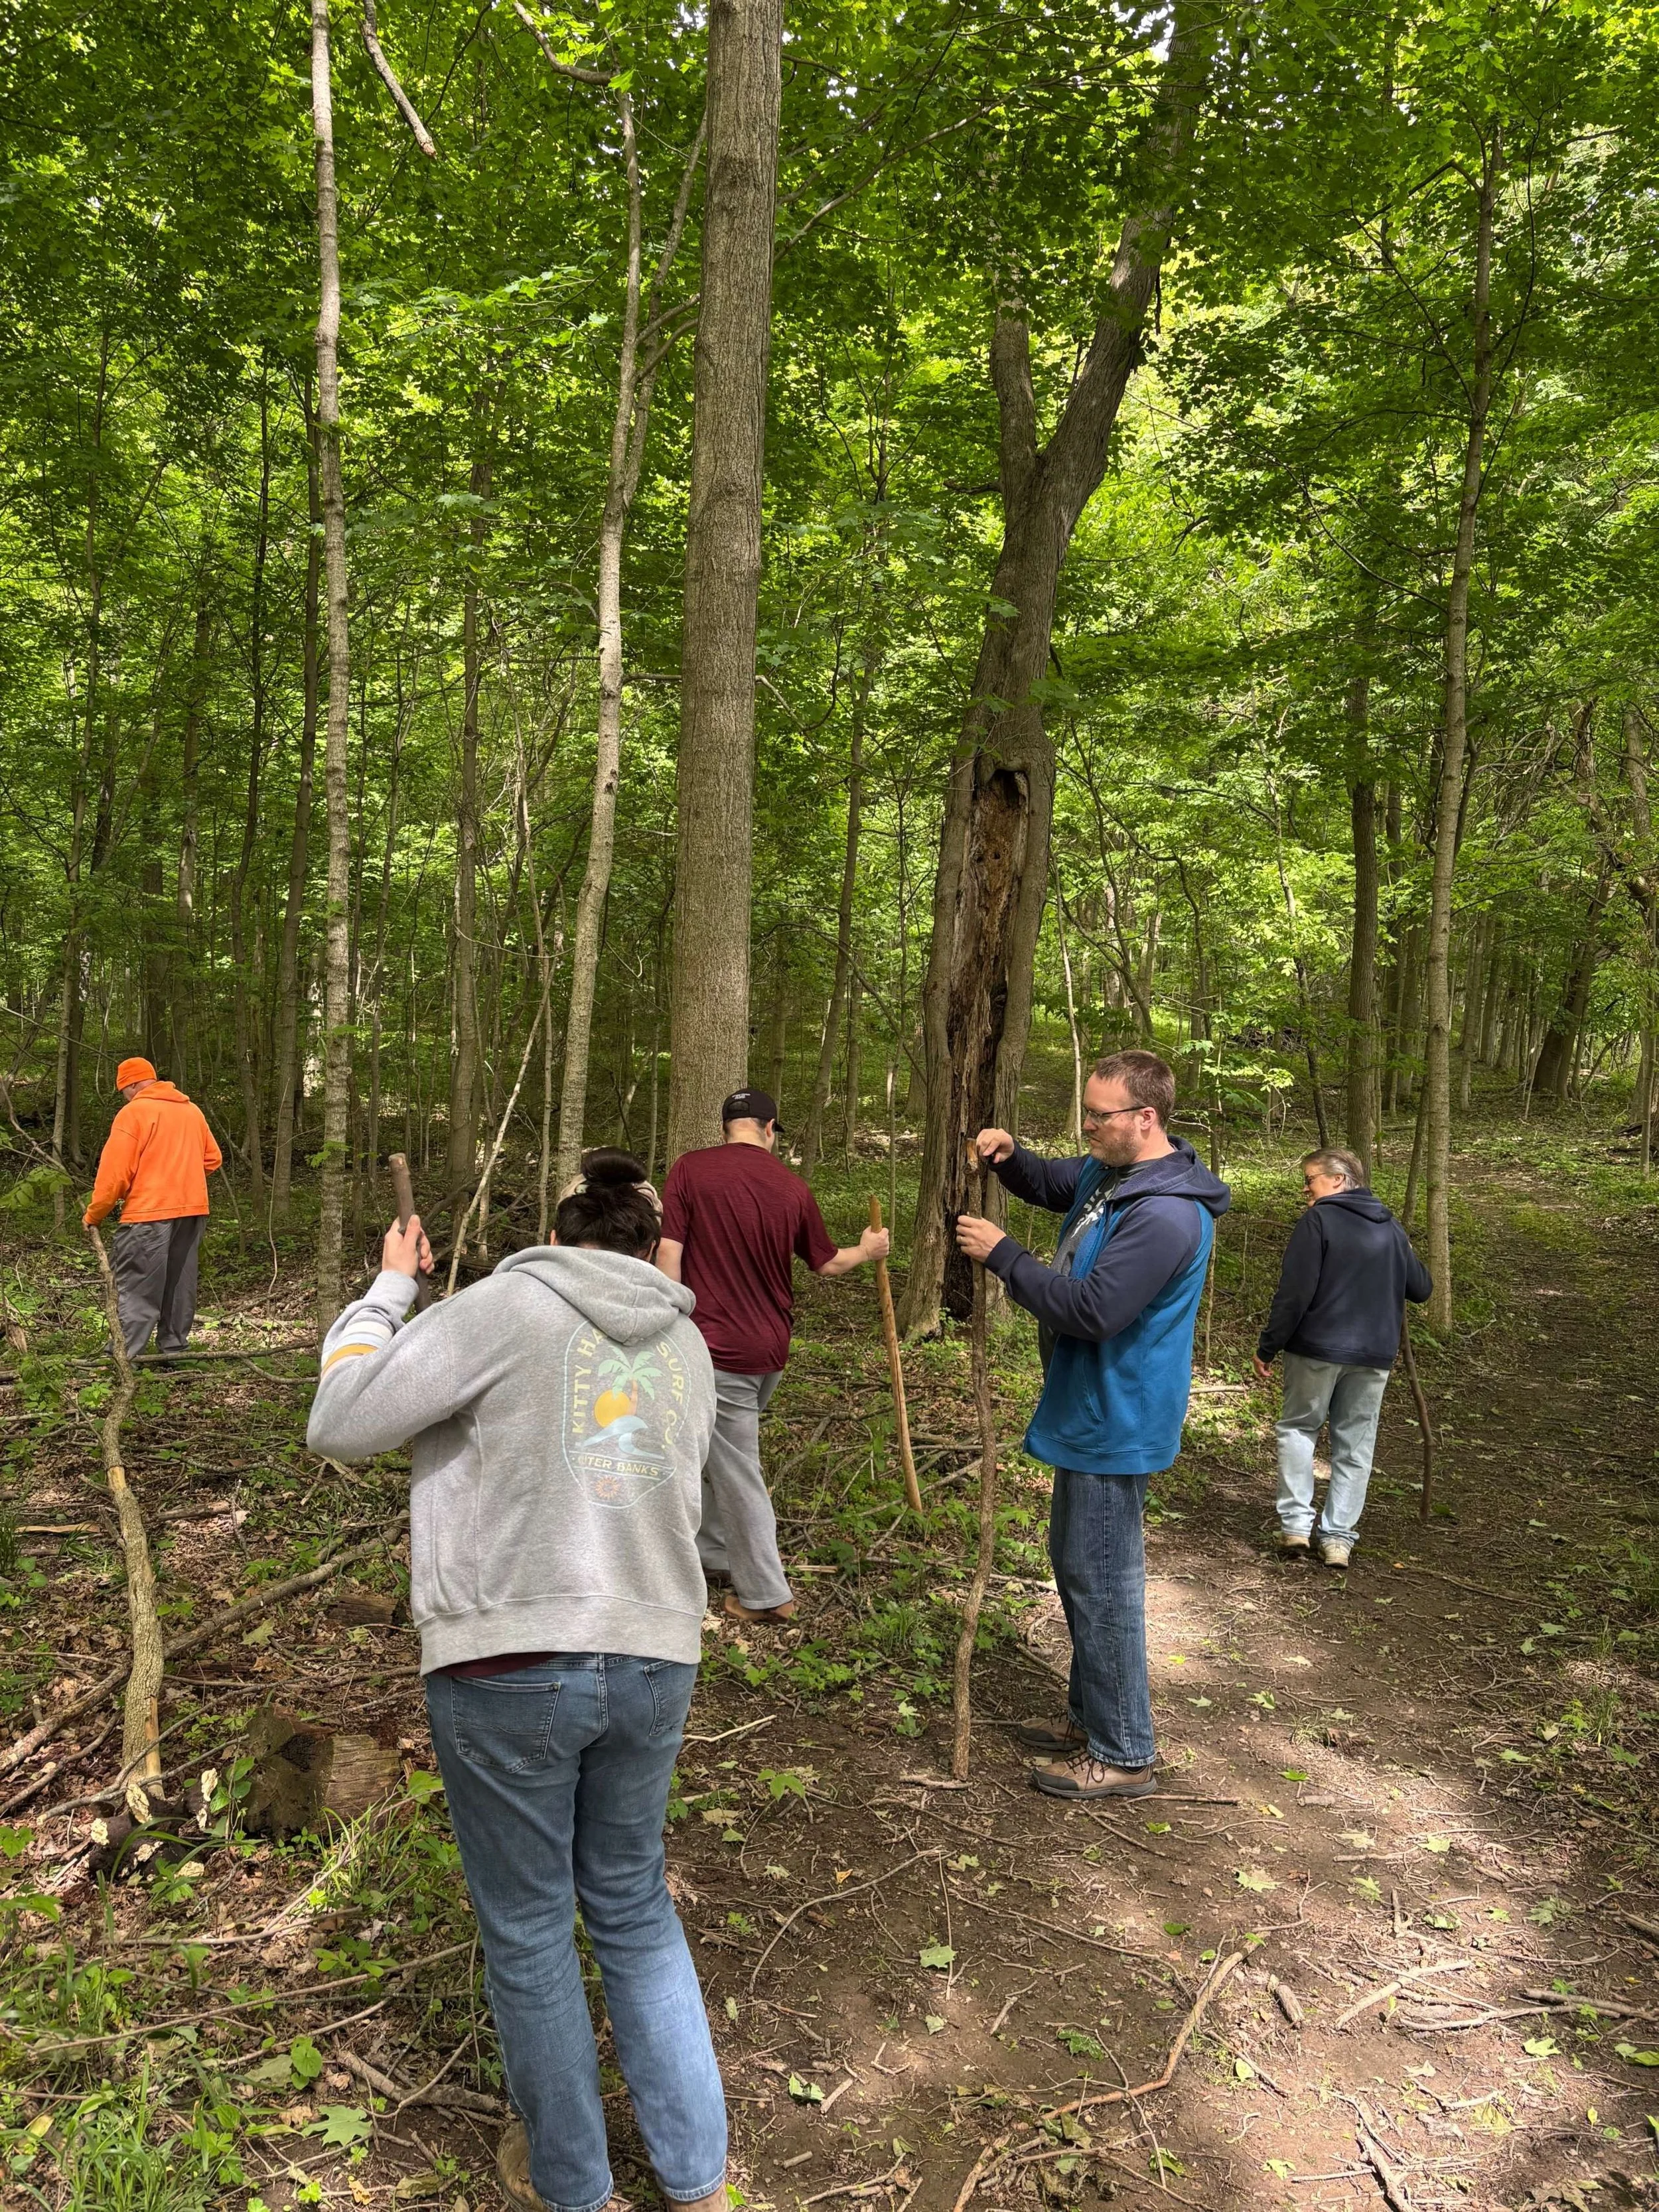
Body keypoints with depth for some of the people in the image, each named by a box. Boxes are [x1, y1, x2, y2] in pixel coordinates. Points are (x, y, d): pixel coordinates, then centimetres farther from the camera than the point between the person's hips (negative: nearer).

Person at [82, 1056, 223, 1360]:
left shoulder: (133, 1112, -5)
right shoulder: (193, 1110, 15)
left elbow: (115, 1171, -9)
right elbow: (212, 1159, 19)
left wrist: (94, 1214, 0)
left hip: (148, 1212, -7)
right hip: (193, 1209, 7)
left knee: (136, 1288, -6)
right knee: (180, 1283, 14)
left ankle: (123, 1356, -9)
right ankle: (173, 1346, 19)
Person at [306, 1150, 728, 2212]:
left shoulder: (508, 1306, -8)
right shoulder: (687, 1346, 8)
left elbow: (340, 1426, -7)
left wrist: (388, 1289, 4)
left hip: (509, 1669, -4)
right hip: (654, 1663, 5)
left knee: (527, 1930, 17)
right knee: (633, 1906, 24)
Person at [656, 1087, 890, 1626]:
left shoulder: (690, 1169, -9)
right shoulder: (792, 1187, 2)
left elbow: (670, 1255, -13)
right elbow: (827, 1262, 14)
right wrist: (867, 1251, 34)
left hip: (718, 1346, -5)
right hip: (770, 1346, 5)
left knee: (735, 1471, 5)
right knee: (721, 1454, 25)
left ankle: (765, 1593, 13)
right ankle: (710, 1548, 39)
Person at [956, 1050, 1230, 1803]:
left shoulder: (1165, 1214, -27)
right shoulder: (1109, 1172, 5)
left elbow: (1091, 1310, -30)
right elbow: (1049, 1184, 24)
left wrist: (1002, 1255, -22)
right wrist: (1009, 1157, 2)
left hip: (1116, 1428, -11)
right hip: (1088, 1411, 11)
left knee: (1103, 1585, -1)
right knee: (1076, 1566, 21)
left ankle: (1123, 1755, 14)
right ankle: (1090, 1717, 37)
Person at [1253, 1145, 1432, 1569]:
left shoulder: (1318, 1221, -9)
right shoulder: (1391, 1229, 10)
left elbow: (1293, 1293, -14)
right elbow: (1421, 1289, 16)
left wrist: (1268, 1347, -8)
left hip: (1317, 1347, -4)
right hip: (1376, 1355, 5)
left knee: (1297, 1427, 12)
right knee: (1355, 1444, 11)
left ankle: (1296, 1524, 4)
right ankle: (1339, 1537, 11)